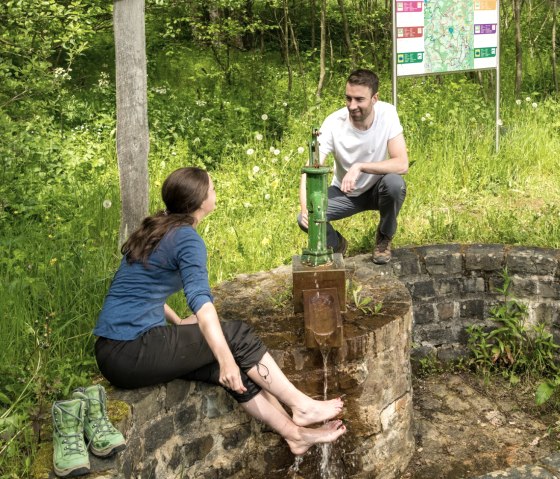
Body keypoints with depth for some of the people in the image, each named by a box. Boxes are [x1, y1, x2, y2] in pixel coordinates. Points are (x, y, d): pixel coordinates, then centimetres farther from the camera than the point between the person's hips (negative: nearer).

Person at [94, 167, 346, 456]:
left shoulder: (156, 229, 14)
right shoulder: (187, 239, -14)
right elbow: (200, 301, -30)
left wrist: (178, 322, 30)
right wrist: (226, 358, -38)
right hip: (132, 353, -9)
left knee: (234, 368, 5)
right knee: (237, 336, -5)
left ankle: (294, 432, 8)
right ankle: (302, 406, 4)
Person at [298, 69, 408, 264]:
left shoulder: (387, 113, -22)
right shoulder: (334, 123, -23)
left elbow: (402, 164, -29)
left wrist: (360, 167, -41)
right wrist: (305, 208, -47)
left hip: (377, 190, 0)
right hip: (344, 193, 0)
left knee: (395, 183, -34)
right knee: (305, 219, -24)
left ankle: (384, 238, -5)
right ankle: (337, 244, 11)